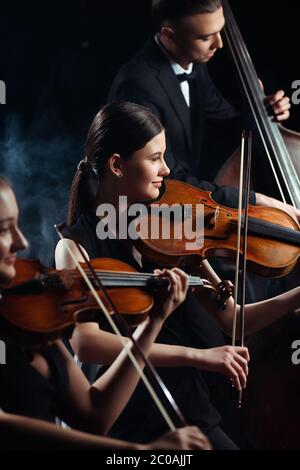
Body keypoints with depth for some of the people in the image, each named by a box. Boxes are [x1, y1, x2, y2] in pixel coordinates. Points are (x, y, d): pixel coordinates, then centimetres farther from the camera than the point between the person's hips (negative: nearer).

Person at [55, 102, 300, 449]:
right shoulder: (76, 246, -7)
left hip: (193, 414, 4)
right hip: (129, 424, -4)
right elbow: (86, 342, -23)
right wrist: (196, 355, -29)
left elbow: (232, 319, 6)